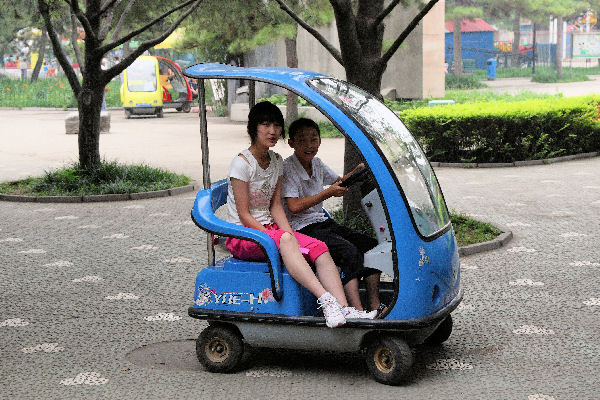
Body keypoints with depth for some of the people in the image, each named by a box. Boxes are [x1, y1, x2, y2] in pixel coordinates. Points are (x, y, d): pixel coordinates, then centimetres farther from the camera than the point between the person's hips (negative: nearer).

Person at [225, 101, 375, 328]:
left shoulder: (276, 162, 11)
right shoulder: (242, 163, -12)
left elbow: (276, 206, 8)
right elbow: (244, 215, -14)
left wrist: (291, 236, -9)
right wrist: (284, 238, -21)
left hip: (269, 228, 7)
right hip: (242, 235, -7)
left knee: (318, 248, -19)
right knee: (284, 239, -37)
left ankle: (344, 309, -36)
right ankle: (325, 299, -50)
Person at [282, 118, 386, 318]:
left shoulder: (317, 164, 13)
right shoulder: (287, 168, -12)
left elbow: (339, 181, 29)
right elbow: (294, 206, -22)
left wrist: (355, 173, 7)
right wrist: (328, 193, -19)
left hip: (323, 222, 9)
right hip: (303, 229, -9)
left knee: (371, 246, -6)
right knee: (350, 252, -29)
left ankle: (375, 305, -5)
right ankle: (357, 312, -34)